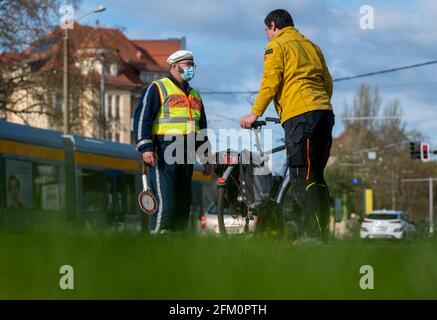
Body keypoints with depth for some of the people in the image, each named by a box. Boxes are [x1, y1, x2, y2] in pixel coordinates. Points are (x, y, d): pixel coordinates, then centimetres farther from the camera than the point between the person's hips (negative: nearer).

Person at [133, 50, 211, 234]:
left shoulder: (194, 96, 25)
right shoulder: (157, 89, 1)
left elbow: (202, 128, 31)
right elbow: (142, 118, -7)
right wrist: (146, 147, -17)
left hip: (186, 156, 8)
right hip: (163, 154, -7)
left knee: (183, 201, 6)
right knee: (165, 200, -15)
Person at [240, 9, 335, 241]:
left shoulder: (276, 45, 4)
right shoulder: (311, 45, 26)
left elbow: (270, 83, -6)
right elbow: (328, 82, 23)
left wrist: (255, 113, -1)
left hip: (299, 115, -8)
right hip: (324, 113, 8)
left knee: (302, 179, -11)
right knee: (316, 177, 12)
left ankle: (314, 236, -18)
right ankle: (321, 233, 10)